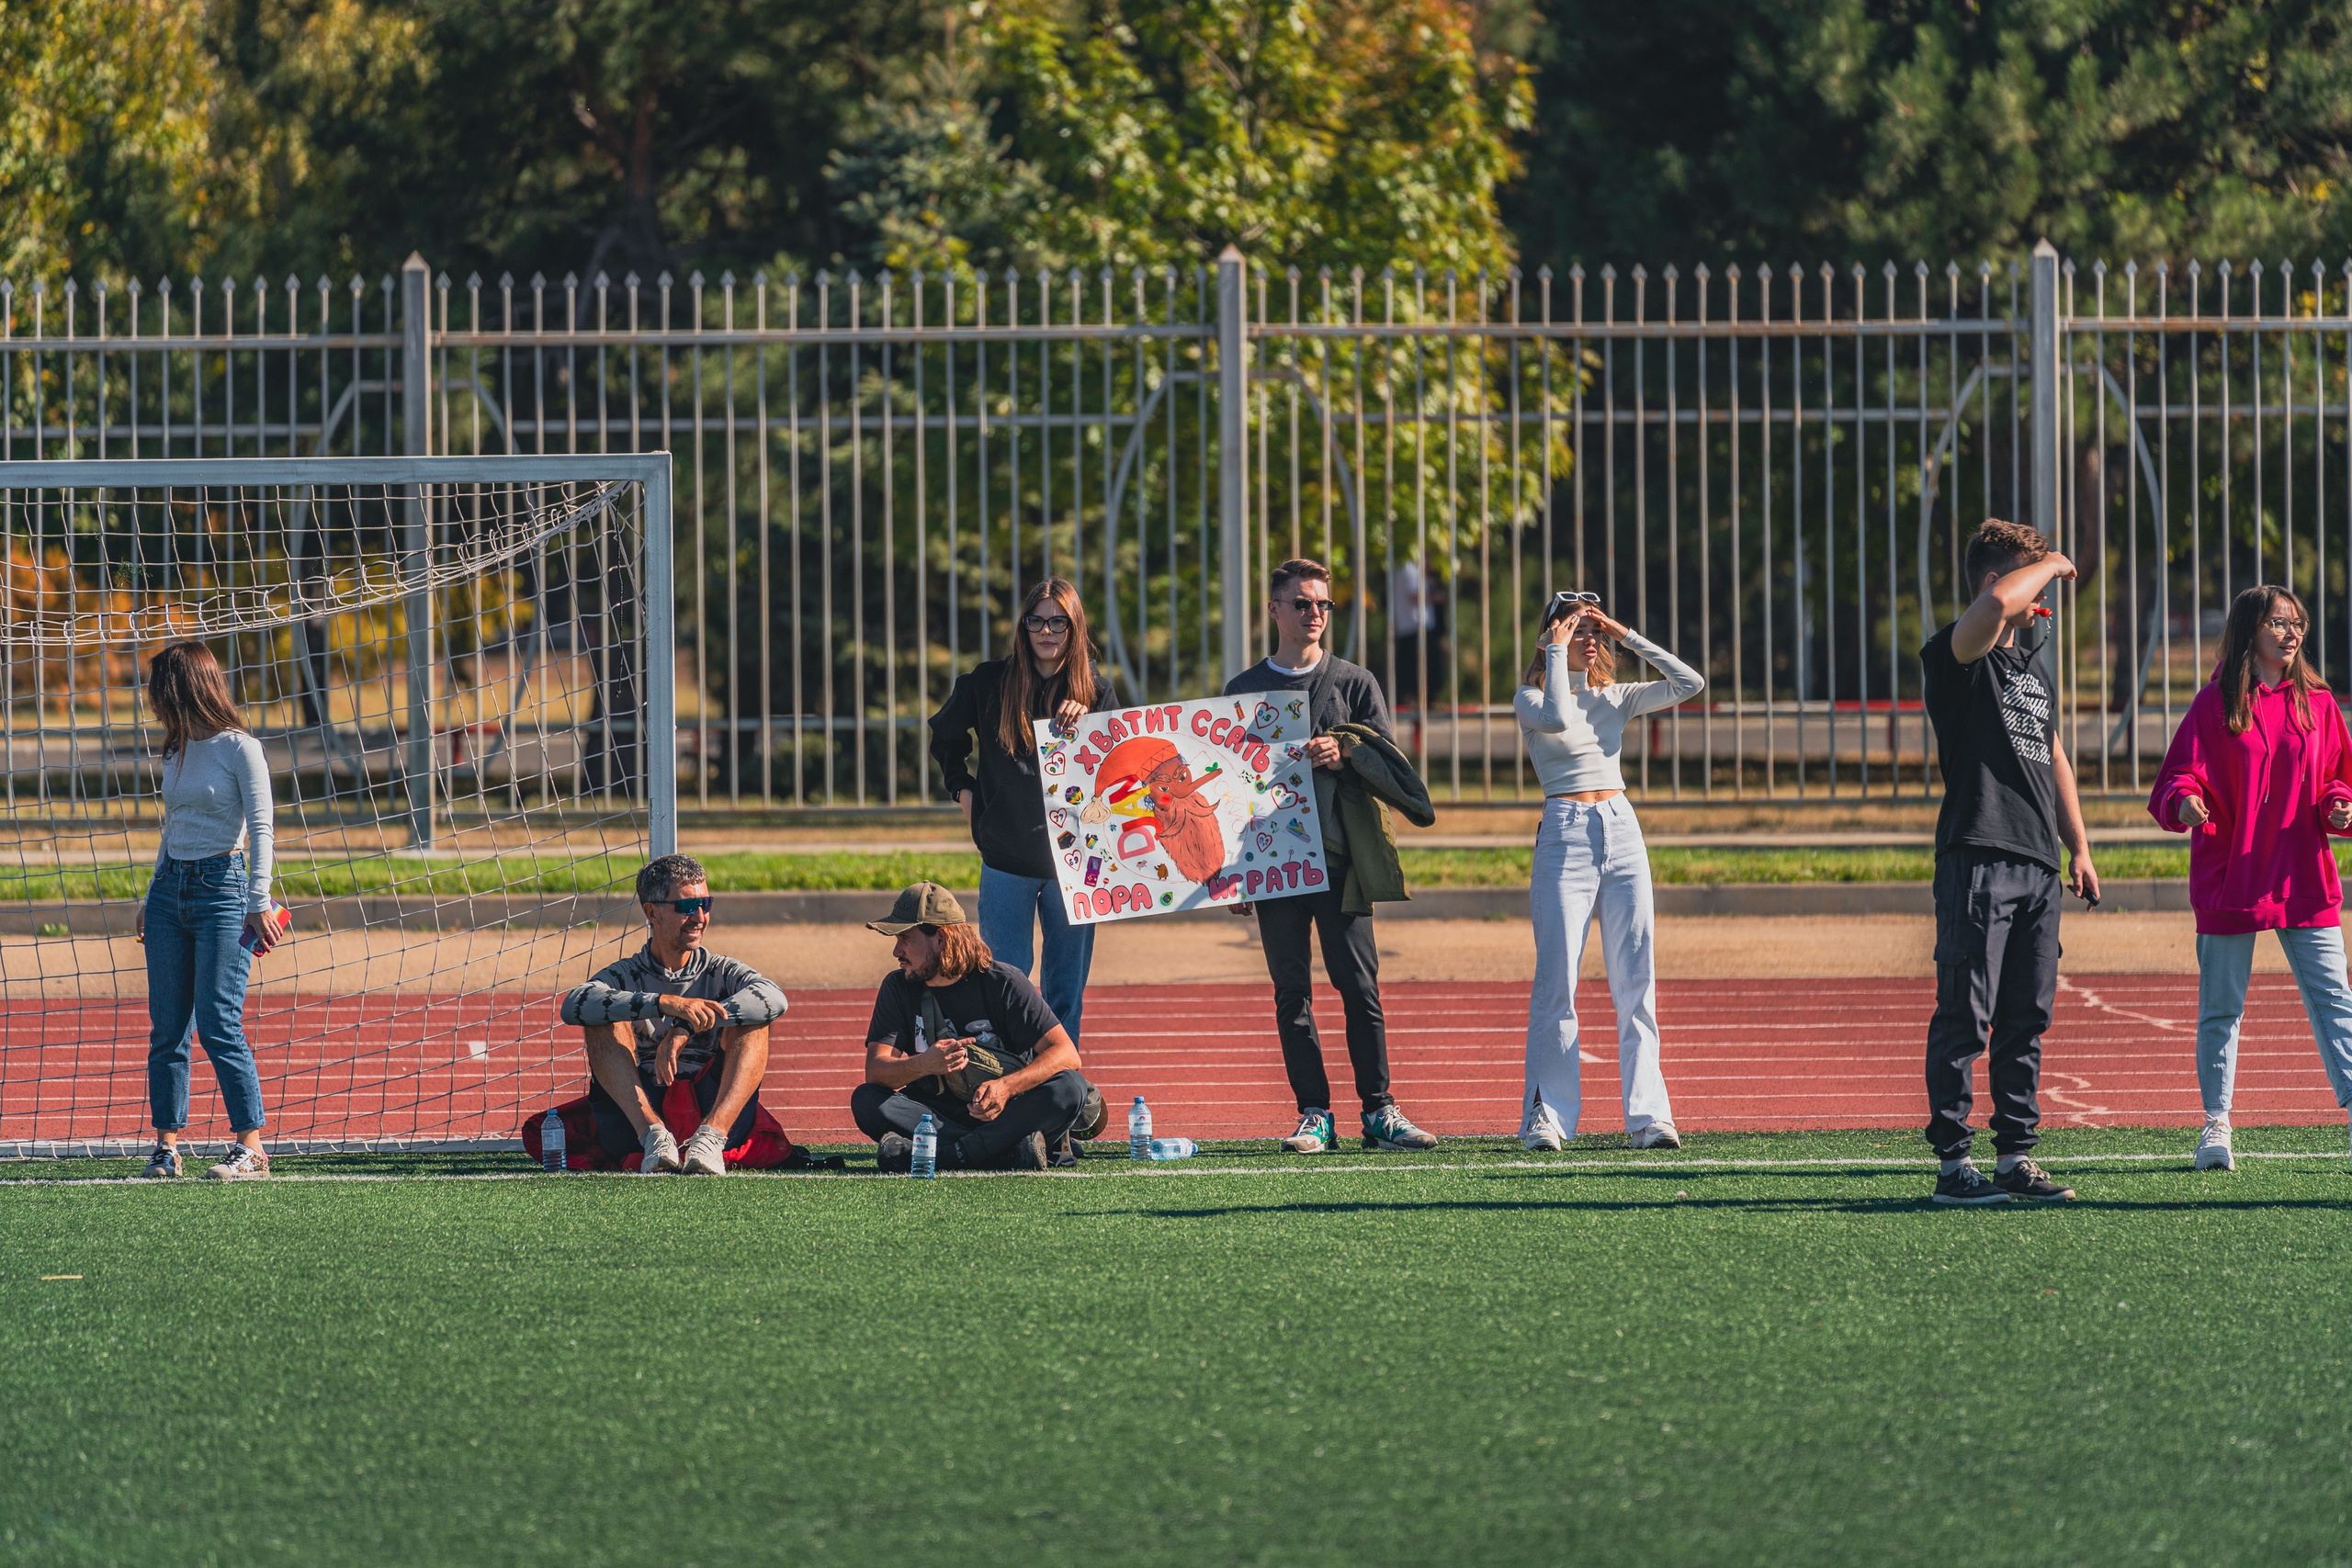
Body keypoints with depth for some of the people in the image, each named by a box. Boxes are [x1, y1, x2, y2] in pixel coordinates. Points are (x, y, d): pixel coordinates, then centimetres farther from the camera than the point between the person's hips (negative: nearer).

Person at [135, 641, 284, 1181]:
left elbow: (260, 828, -10)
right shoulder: (177, 752, 14)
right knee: (166, 1029, 3)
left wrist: (259, 903, -16)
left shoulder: (239, 748, -7)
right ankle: (167, 1144, 6)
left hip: (222, 890, -7)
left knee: (219, 1026, -11)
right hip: (170, 888, 7)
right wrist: (152, 898, 22)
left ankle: (251, 1147, -7)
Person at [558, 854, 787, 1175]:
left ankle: (711, 1135, -39)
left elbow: (774, 998, -10)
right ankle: (653, 1134, -38)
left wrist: (687, 1028, -24)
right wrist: (664, 1003, -29)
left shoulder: (720, 973, 14)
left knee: (752, 1021, -16)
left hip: (713, 1109, 1)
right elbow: (574, 1005, -15)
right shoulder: (625, 977, 10)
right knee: (605, 1020, -17)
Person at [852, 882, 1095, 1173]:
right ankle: (1008, 1151, -34)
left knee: (1071, 1087, -30)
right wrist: (925, 1064, -31)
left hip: (1006, 1115, -2)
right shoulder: (898, 988, 3)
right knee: (865, 1099, -25)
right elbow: (875, 1070, -8)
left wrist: (1006, 1087, -32)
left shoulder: (1003, 983, -6)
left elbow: (1066, 1055, -14)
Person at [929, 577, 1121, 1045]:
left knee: (1066, 994, 5)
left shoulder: (1096, 691, 2)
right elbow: (945, 736, 20)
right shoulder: (988, 683, 2)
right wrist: (963, 790, 9)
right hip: (1006, 860, 0)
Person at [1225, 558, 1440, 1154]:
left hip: (1340, 858, -1)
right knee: (1291, 991, 0)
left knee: (1359, 986, -4)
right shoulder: (1244, 690, 12)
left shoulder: (1355, 683, 9)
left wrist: (1344, 757, -15)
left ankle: (1379, 1111, 0)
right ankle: (1314, 1115, 3)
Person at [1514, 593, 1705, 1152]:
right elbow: (1556, 718, -22)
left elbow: (1691, 684, 4)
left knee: (1636, 982, 1)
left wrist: (1626, 635, 2)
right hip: (1565, 836, -4)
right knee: (1557, 983, -6)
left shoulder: (1615, 698, 14)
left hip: (1623, 833, 4)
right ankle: (1547, 1116, -2)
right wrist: (1556, 653, -11)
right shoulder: (1531, 699, 1)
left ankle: (1648, 1113, 2)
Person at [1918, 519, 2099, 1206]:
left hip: (2037, 865, 8)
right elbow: (1996, 602, -26)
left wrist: (2080, 850, 23)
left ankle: (2017, 1156, 13)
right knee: (1965, 1016, -7)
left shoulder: (2037, 667, 22)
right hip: (1977, 858, -8)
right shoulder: (1959, 655, -4)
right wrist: (2049, 565, -8)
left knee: (2026, 1019, 9)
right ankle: (1953, 1161, -6)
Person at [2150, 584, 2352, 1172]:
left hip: (2304, 880, 2)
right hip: (2230, 877, -2)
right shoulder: (2214, 705, -1)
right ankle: (2216, 1124, 13)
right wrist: (2185, 803, -26)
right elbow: (2179, 777, -4)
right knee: (2221, 1006, 5)